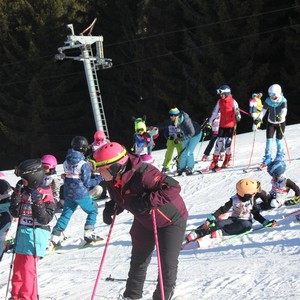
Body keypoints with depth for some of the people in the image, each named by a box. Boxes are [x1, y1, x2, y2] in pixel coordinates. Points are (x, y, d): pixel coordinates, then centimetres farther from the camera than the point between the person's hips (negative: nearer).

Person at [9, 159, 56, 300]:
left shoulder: (45, 194, -10)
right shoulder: (24, 192, 9)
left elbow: (45, 219, -14)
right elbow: (15, 213, 7)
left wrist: (38, 203, -25)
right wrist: (16, 197, -5)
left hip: (36, 233, -7)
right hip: (22, 231, 7)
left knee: (28, 267, -9)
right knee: (18, 266, 13)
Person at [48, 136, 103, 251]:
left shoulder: (66, 162, 4)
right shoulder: (83, 164, -15)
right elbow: (86, 182, -11)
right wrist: (98, 179, 2)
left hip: (68, 194, 6)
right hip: (81, 194, -6)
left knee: (65, 214, 11)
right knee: (92, 211, 15)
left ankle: (54, 239, 3)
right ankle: (89, 234, 9)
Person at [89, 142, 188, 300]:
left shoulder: (142, 174, -40)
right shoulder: (113, 180, -13)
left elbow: (173, 187, -43)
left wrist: (148, 201, -44)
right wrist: (112, 207, -12)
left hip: (170, 219, -7)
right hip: (143, 221, 7)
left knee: (168, 263, -4)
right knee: (138, 261, 16)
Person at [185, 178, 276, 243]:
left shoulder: (252, 200, 1)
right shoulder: (234, 200, -5)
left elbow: (256, 214, 10)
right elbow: (222, 210, -5)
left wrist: (266, 222, 0)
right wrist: (210, 220, -15)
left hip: (246, 221, 1)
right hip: (233, 219, -1)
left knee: (246, 225, -38)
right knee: (219, 223, -32)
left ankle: (221, 232, -45)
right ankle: (195, 234, -38)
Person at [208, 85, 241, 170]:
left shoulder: (233, 102, -7)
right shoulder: (220, 102, 5)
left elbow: (237, 111, -9)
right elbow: (214, 113, 10)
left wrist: (238, 116, -32)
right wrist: (210, 123, 9)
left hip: (230, 125, -4)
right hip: (222, 125, 4)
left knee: (228, 142, -5)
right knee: (219, 142, 1)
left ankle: (226, 161, 9)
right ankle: (214, 162, 4)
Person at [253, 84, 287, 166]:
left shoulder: (283, 101, -19)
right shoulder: (268, 100, -11)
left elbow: (284, 110, -32)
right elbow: (263, 110, -12)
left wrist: (281, 116, -53)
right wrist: (259, 119, -29)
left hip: (280, 123, -2)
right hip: (271, 122, 2)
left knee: (279, 140, 4)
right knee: (269, 139, -6)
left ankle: (280, 154, 31)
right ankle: (268, 157, 0)